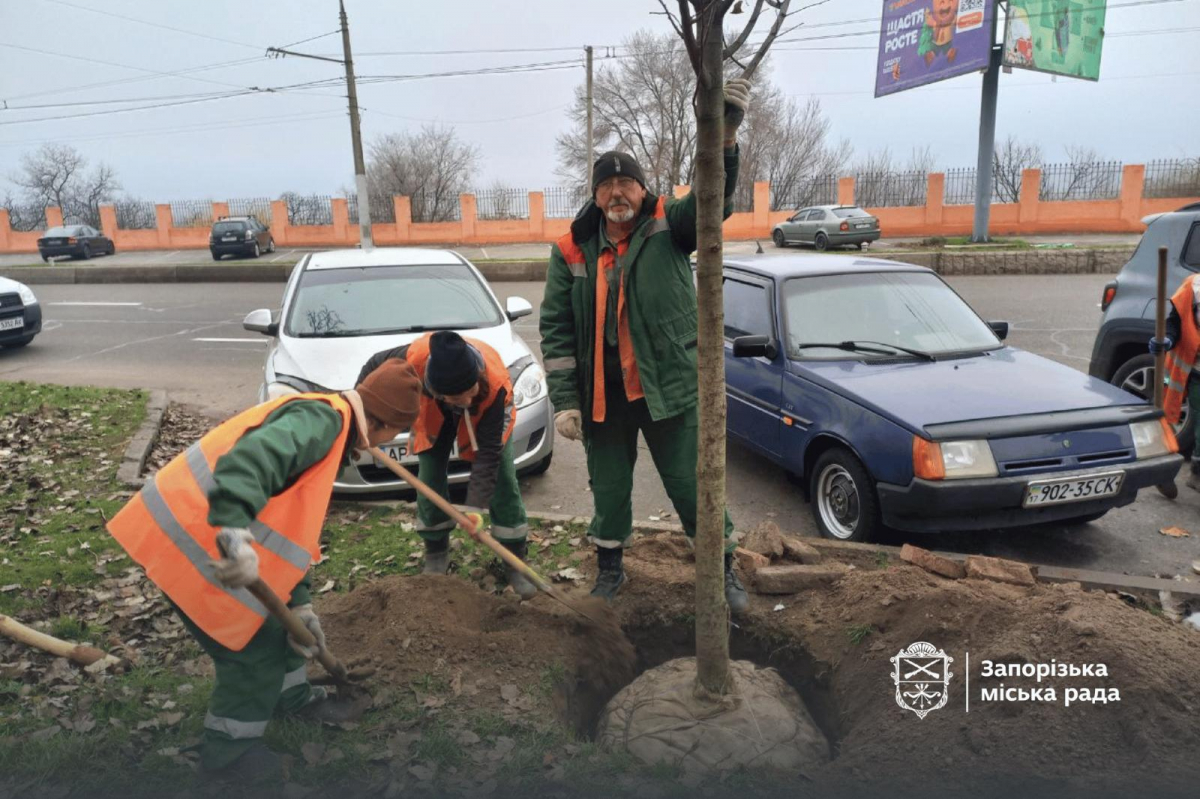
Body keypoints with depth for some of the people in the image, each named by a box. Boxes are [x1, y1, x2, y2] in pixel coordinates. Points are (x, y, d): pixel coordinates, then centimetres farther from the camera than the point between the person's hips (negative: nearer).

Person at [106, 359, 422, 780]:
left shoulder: (324, 428, 17)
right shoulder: (323, 417, -15)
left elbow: (290, 525, 19)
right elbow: (255, 456, -37)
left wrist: (300, 605, 16)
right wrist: (236, 531, -50)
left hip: (198, 526, 10)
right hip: (191, 539, -10)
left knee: (274, 618, 24)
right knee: (254, 649, 4)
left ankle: (293, 695, 46)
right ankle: (226, 748, 25)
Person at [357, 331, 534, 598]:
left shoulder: (497, 384, -45)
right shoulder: (415, 357, -44)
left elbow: (489, 451, -38)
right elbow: (374, 367, -20)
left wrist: (474, 507, -41)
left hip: (487, 414, -1)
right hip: (433, 413, 2)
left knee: (503, 481, -7)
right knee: (430, 479, -2)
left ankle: (516, 559, 5)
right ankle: (436, 553, 19)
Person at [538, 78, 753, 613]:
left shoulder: (668, 227, -4)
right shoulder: (572, 251, -1)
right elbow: (555, 328, -1)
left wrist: (724, 137, -41)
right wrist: (564, 400, -7)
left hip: (669, 388, -2)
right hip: (602, 397, 2)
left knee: (693, 487, 8)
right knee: (609, 490, 16)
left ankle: (725, 570, 28)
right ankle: (610, 570, 39)